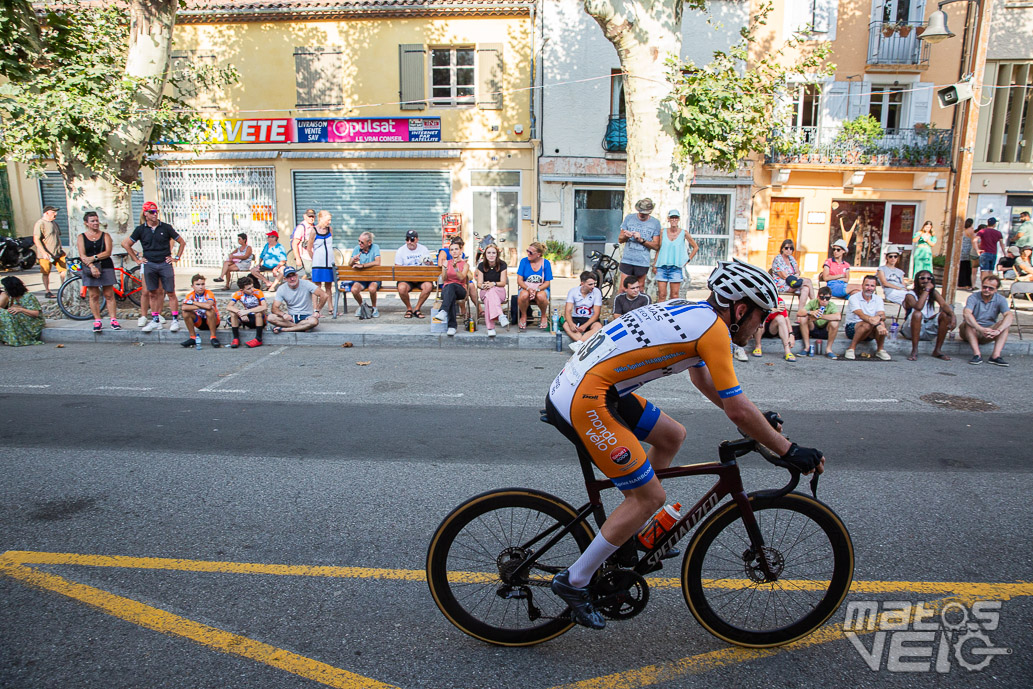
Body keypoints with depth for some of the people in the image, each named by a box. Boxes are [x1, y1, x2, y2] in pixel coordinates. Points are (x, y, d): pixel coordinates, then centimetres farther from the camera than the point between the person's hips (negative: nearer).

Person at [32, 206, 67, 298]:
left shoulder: (54, 223, 15)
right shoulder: (40, 224, -11)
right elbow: (36, 240, -16)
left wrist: (60, 248, 21)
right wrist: (44, 253, -23)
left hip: (58, 253, 7)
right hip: (46, 254, -7)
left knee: (64, 269, 0)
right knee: (46, 273, 2)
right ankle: (48, 292, 10)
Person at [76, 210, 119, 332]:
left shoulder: (105, 235, 8)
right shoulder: (81, 237, 8)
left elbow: (108, 252, -4)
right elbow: (82, 255, -3)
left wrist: (94, 258, -17)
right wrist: (91, 266, -18)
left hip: (106, 267, 0)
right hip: (90, 269, 0)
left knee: (109, 295, -1)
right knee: (94, 296, 1)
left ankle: (113, 320, 1)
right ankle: (97, 321, 6)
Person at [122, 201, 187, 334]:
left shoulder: (165, 227, 2)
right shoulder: (141, 229, 5)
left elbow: (182, 242, 10)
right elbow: (126, 244, 15)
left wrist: (177, 257, 6)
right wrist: (136, 259, 11)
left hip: (165, 263, -2)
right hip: (149, 264, 2)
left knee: (171, 293, -3)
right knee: (152, 294, 5)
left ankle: (175, 320, 3)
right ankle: (155, 320, 13)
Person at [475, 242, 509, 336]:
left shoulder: (502, 265, 1)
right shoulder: (481, 265, 4)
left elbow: (503, 283, -4)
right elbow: (479, 284, 0)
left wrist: (493, 284, -25)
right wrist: (483, 286, -25)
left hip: (499, 291, -1)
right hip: (485, 292, 1)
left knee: (489, 296, -39)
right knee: (489, 292, -40)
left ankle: (490, 327, -54)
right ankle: (501, 316, -60)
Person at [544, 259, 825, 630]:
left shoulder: (692, 311, 17)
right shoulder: (713, 327, -10)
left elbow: (702, 379, 31)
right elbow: (737, 409, -10)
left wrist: (757, 420, 35)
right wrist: (790, 451, 1)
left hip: (583, 383, 10)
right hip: (583, 401, -10)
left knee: (672, 435, 20)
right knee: (650, 497, 0)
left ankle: (628, 532, 32)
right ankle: (573, 582, 11)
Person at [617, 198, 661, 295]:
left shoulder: (655, 223, 4)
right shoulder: (629, 218, 6)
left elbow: (656, 246, 0)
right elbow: (620, 239, 10)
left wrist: (641, 240, -13)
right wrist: (625, 236, -13)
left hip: (643, 262, 0)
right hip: (627, 260, 0)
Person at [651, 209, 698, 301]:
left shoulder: (684, 233, 2)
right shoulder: (663, 232, 6)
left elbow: (696, 247, 12)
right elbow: (658, 249, 9)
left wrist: (688, 259, 5)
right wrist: (654, 265, 5)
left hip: (676, 267, -1)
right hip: (662, 266, 1)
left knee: (674, 295, 0)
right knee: (661, 294, -2)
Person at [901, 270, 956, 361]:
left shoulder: (934, 293, 4)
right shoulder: (911, 295, -11)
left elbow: (944, 305, -14)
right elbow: (918, 307, -33)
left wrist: (952, 315, -33)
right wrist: (926, 289, -27)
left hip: (928, 329, 4)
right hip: (912, 330, -4)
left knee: (945, 315, -18)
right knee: (917, 314, -32)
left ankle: (937, 350, -11)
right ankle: (914, 351, -30)